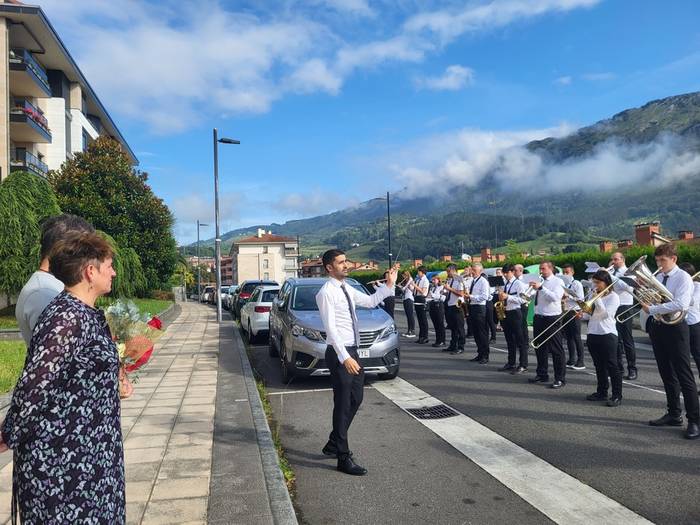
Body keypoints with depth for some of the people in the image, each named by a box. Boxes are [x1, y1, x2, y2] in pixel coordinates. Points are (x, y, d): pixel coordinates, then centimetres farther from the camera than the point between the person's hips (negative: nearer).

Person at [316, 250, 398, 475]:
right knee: (343, 405, -1)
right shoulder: (326, 293, -15)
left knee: (355, 400, 17)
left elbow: (371, 301, 22)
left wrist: (390, 284, 10)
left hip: (352, 351, 9)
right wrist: (345, 358, -27)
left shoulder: (347, 289, 12)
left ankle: (334, 444, 33)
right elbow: (331, 328, -21)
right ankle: (344, 458, 10)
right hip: (339, 354, -9)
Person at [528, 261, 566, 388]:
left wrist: (541, 287, -27)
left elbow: (555, 297, -23)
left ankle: (560, 379, 6)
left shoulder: (557, 282, -6)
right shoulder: (539, 281, 12)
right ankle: (542, 374, 28)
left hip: (552, 319, -7)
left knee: (556, 349, -1)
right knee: (540, 348, 15)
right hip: (539, 317, 7)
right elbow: (532, 296, 16)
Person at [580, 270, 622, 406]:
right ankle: (601, 392, 22)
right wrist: (582, 315, -2)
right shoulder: (594, 295, 14)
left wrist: (597, 298, -16)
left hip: (607, 335, -7)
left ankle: (617, 396, 2)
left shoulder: (613, 296, -5)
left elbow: (606, 313, -17)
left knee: (612, 366, -3)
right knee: (599, 365, 13)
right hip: (592, 334, 7)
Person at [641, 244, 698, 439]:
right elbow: (647, 299, 12)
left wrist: (652, 309, -22)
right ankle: (674, 414, 26)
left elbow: (680, 304, -23)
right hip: (657, 327, 7)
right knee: (667, 374, 15)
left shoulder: (683, 278, -9)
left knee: (684, 375, -4)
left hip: (675, 328, -7)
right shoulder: (656, 277, 11)